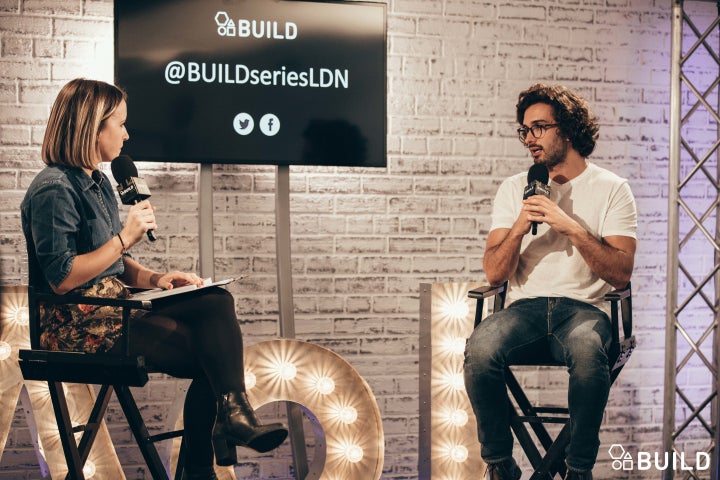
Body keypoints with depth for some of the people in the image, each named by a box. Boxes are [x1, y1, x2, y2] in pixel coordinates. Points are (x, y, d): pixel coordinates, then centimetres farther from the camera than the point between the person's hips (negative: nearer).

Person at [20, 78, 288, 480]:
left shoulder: (98, 181, 16)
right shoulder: (54, 190, -14)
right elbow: (62, 278, -20)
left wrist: (153, 278, 0)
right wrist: (126, 237, -17)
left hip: (113, 306, 8)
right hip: (78, 324, -8)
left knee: (218, 302, -17)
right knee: (210, 352, -19)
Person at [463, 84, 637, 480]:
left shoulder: (611, 189, 6)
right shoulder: (514, 189, 14)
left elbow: (621, 274, -4)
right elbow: (494, 274, 6)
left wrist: (572, 228, -14)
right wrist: (518, 228, -11)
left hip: (585, 308, -2)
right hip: (524, 306, 2)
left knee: (586, 351, -38)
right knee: (480, 350, -31)